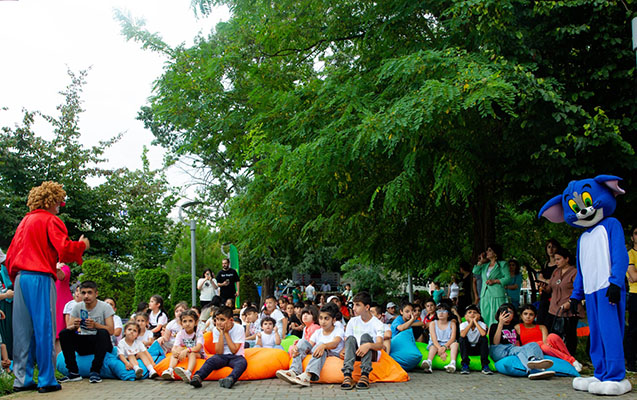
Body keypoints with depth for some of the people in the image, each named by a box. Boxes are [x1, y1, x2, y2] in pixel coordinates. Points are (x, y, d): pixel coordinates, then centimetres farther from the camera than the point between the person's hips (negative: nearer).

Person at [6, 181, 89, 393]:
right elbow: (65, 250, -14)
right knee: (44, 328, -3)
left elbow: (11, 255, 20)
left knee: (23, 330, 8)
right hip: (40, 278, -7)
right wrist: (82, 245, 3)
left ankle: (22, 379, 12)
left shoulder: (24, 221, 18)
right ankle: (46, 380, 0)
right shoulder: (51, 220, -5)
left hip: (21, 278, 7)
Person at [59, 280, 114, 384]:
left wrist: (95, 325, -33)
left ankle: (95, 372, -28)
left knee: (103, 333, -34)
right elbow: (68, 327, -2)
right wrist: (74, 326, -27)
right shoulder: (78, 307, 2)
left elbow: (111, 331, -16)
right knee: (64, 333, -17)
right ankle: (73, 372, -17)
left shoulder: (105, 307, -8)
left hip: (100, 344, -4)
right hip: (83, 344, 4)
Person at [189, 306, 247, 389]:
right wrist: (221, 333, -13)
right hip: (222, 357, 2)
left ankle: (231, 379, -60)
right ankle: (198, 377, -50)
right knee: (211, 360, -27)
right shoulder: (216, 330, 0)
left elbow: (234, 350, -14)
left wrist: (226, 333, -13)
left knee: (242, 362, -34)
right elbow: (219, 352, -8)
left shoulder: (239, 329, -8)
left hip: (235, 356, -2)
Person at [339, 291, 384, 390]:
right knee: (351, 338, -26)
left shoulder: (377, 323, -4)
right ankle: (347, 375, -46)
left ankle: (365, 375, -43)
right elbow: (346, 341, 4)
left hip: (372, 354, -3)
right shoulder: (353, 321, 8)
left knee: (365, 336, -28)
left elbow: (380, 345, -20)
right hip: (356, 354, 3)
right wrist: (343, 350, -20)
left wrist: (369, 345, -42)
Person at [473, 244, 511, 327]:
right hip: (484, 296, 6)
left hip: (497, 296, -6)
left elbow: (508, 278, -3)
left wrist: (495, 281, -12)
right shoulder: (485, 265, 21)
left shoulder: (502, 264, 5)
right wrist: (481, 261, 12)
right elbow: (475, 271, 9)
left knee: (496, 319, -10)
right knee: (485, 318, 4)